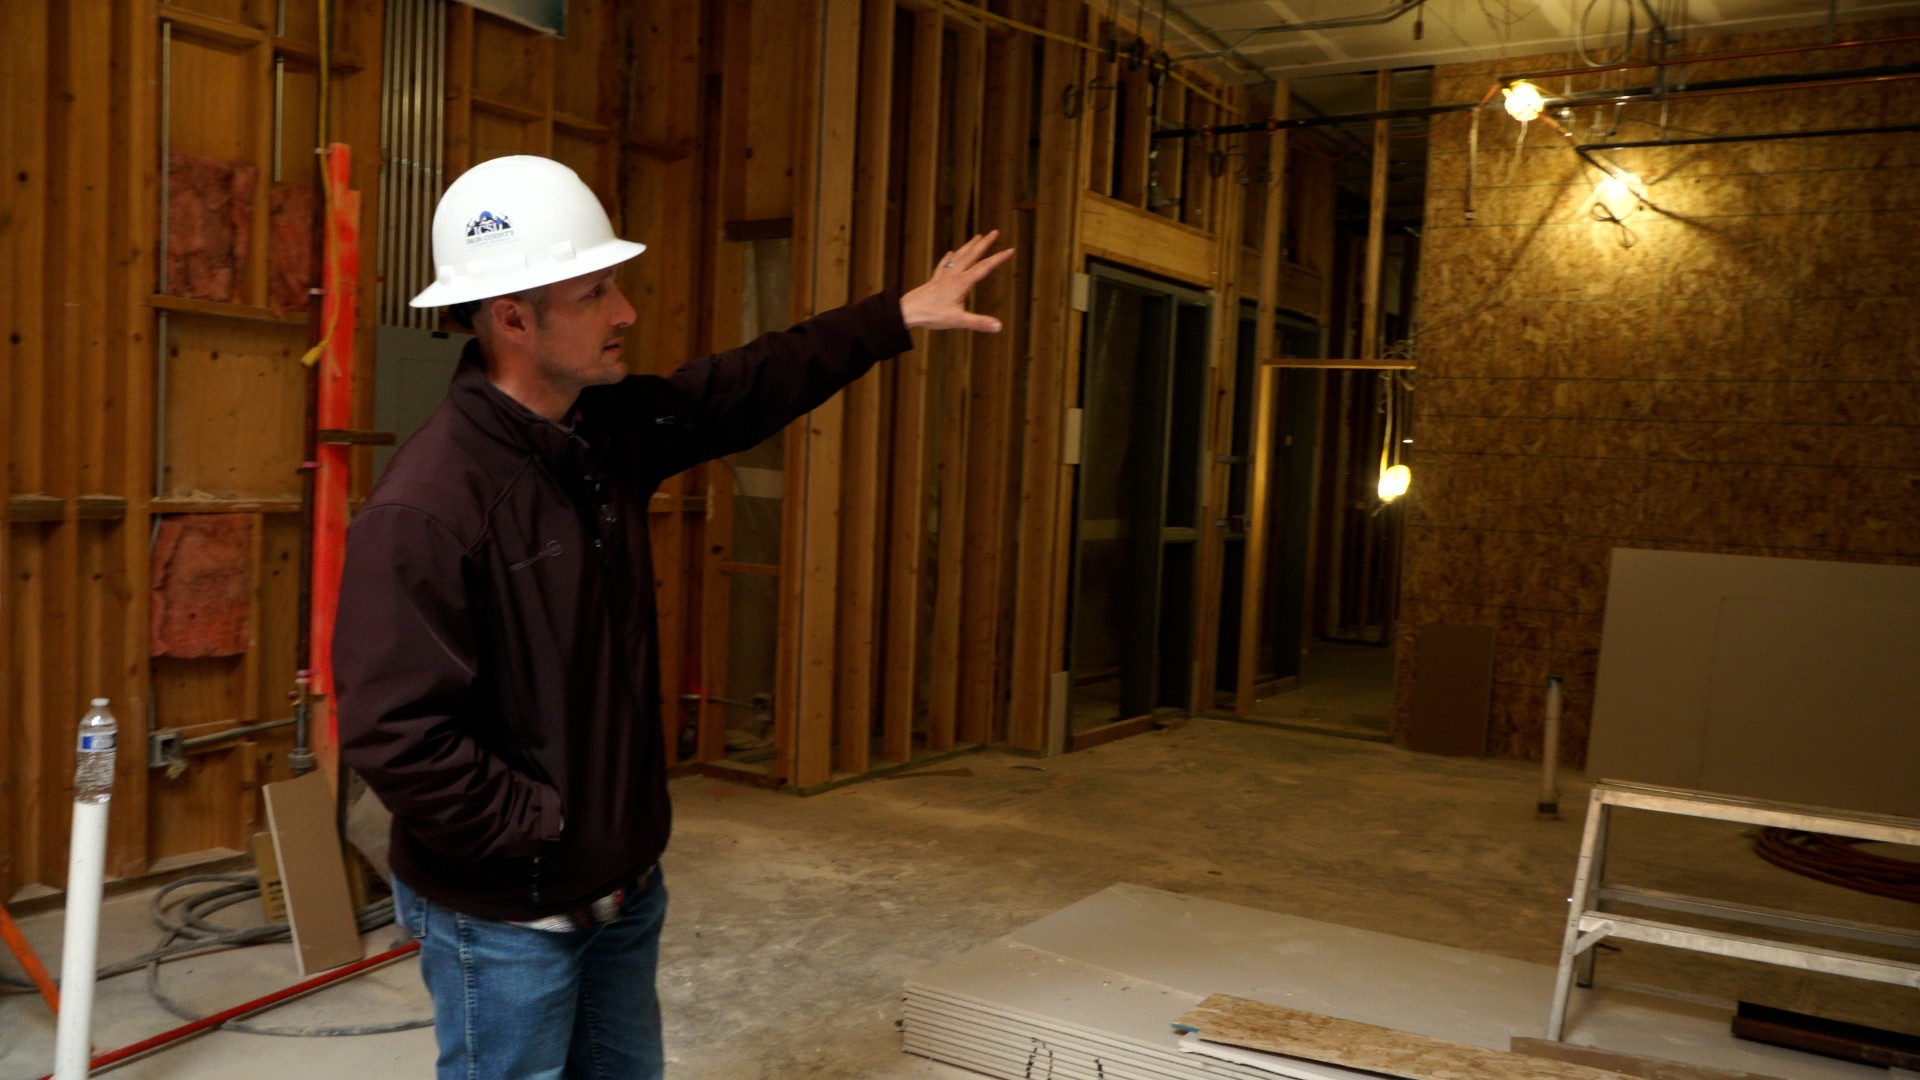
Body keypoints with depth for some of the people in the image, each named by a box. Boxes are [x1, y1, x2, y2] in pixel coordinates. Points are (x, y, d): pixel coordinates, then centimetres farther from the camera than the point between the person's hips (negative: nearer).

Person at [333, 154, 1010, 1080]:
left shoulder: (610, 430, -1)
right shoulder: (427, 506, -27)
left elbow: (748, 388, 11)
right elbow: (395, 734, -29)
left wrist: (898, 316, 13)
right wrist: (549, 835, -21)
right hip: (504, 917, -8)